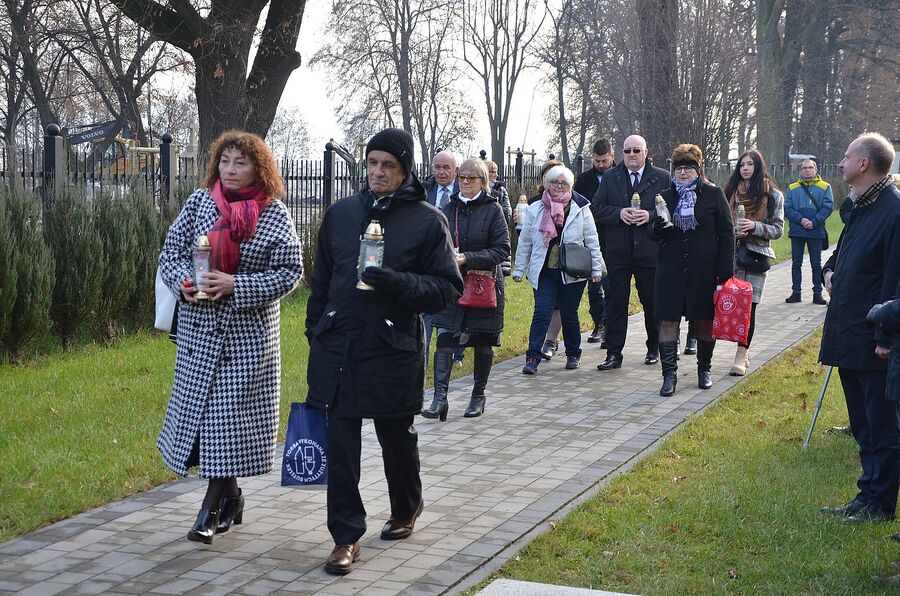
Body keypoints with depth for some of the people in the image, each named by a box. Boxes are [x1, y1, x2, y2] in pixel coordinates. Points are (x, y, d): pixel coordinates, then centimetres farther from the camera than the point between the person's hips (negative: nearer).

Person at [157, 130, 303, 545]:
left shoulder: (274, 215, -3)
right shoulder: (199, 202, 4)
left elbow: (288, 272, -7)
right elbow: (171, 252, 7)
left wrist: (235, 285, -18)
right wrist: (184, 282, -14)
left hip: (248, 333, -3)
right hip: (199, 327, 3)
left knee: (231, 413, -4)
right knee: (203, 407, 6)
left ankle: (212, 507, 3)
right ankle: (230, 495, 23)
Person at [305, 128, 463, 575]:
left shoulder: (427, 220, -4)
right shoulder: (341, 214, 7)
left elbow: (448, 288, -7)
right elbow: (321, 280, 15)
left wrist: (397, 283, -22)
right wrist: (315, 333, 13)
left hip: (393, 352, -2)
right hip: (337, 349, 2)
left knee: (397, 438, 15)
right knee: (340, 444, 0)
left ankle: (406, 509, 41)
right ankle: (347, 536, 9)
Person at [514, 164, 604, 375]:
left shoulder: (581, 209, 1)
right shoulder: (535, 210, 4)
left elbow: (592, 241, 4)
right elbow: (524, 243, 8)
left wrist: (596, 269, 1)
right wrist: (519, 269, 7)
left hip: (572, 273, 0)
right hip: (544, 272, 0)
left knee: (569, 315, 8)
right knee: (542, 313, -9)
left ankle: (573, 354, 25)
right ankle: (532, 357, -8)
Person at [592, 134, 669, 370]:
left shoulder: (662, 178, 3)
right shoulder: (610, 178, 7)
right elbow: (596, 209, 3)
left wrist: (650, 216, -16)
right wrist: (619, 213, -14)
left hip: (650, 251, -1)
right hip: (618, 252, 1)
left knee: (652, 302, 10)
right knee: (616, 302, 0)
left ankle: (654, 349, 26)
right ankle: (613, 353, 3)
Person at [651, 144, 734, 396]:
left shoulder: (713, 194, 0)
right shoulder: (666, 196, 9)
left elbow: (727, 232, -2)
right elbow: (655, 233, 14)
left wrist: (725, 270, -8)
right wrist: (658, 228, -12)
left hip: (705, 271, -2)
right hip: (671, 269, 2)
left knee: (705, 322, 8)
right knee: (668, 320, -3)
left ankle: (704, 369, 24)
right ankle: (669, 374, 2)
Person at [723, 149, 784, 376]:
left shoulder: (773, 195, 4)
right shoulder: (731, 191, 13)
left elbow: (778, 230, 3)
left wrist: (754, 226, -14)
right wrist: (732, 229, -5)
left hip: (755, 255, -3)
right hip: (731, 253, 3)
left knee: (748, 305, -7)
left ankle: (741, 357, -5)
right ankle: (744, 349, 13)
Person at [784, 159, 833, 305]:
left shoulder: (824, 187, 5)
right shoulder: (792, 188, 9)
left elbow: (828, 207, -4)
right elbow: (787, 208, 1)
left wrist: (814, 222, -15)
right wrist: (801, 220, -14)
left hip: (816, 232, -1)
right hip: (797, 232, 2)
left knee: (816, 264, 3)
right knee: (796, 263, 6)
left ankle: (817, 293, 8)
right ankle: (796, 292, 12)